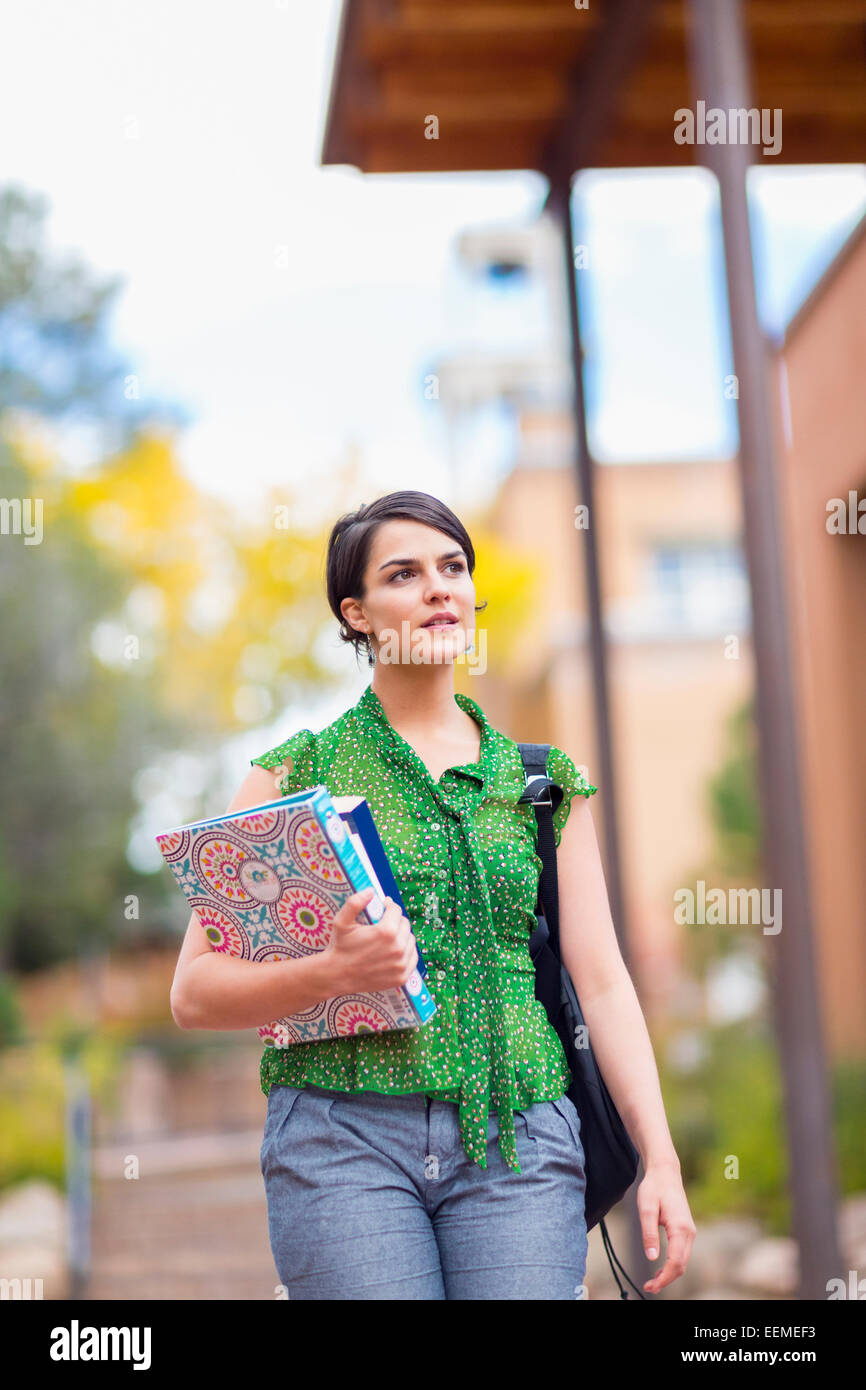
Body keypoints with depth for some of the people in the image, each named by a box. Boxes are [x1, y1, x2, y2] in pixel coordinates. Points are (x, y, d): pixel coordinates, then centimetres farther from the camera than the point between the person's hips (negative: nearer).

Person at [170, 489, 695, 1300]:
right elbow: (195, 992, 1)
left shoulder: (545, 782, 12)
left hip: (517, 1144, 2)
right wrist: (333, 973, -17)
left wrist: (661, 1160, 0)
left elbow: (601, 982, 9)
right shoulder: (296, 775, 4)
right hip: (345, 1142, -2)